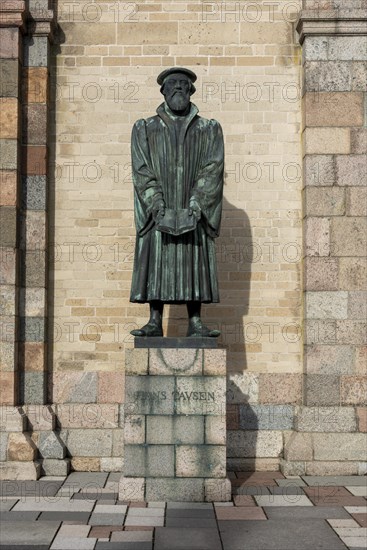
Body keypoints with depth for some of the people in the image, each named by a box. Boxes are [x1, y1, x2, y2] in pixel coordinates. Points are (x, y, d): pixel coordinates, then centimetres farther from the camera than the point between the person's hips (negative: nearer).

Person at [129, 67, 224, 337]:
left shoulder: (209, 130, 9)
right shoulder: (145, 129, 10)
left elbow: (212, 171, -2)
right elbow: (142, 172, -1)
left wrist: (194, 208, -15)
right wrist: (159, 209, -14)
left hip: (194, 212, 0)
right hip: (157, 211, 0)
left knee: (194, 264, -2)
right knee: (156, 263, -3)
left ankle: (195, 323, 1)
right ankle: (155, 322, 1)